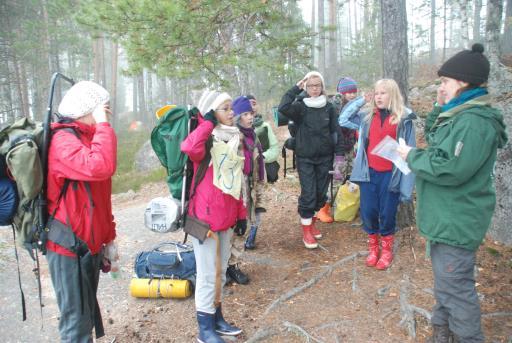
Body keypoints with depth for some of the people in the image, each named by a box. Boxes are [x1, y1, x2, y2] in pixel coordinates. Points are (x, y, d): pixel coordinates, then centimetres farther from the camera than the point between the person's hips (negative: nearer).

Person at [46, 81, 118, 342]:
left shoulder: (87, 137, 13)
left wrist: (108, 236, 18)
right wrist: (103, 125, -23)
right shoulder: (64, 140, -16)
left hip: (90, 241, 9)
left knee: (87, 311, 20)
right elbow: (100, 168, -37)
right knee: (77, 321, 0)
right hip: (70, 245, -9)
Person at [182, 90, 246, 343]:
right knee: (208, 274, 2)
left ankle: (216, 318, 35)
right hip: (205, 216, -8)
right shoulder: (205, 141, -11)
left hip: (226, 216, 8)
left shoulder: (233, 139, 11)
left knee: (221, 271, 18)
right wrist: (207, 122, -22)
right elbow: (189, 148, -38)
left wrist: (241, 213, 15)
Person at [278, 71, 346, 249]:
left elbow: (335, 131, 5)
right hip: (305, 158, -3)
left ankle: (311, 221, 33)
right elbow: (283, 108, -26)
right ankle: (306, 229, 11)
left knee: (320, 193, 11)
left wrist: (339, 153, 0)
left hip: (324, 157, 3)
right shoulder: (300, 106, -5)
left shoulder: (329, 107, 3)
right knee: (308, 194, -4)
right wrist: (296, 88, -20)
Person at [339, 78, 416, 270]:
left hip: (390, 174, -3)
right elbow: (343, 119, 17)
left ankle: (387, 250, 29)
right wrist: (361, 101, 7)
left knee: (387, 214, 7)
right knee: (368, 212, 8)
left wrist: (406, 183, -8)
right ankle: (373, 248, 30)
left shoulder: (404, 119, -4)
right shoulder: (367, 117, 8)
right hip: (369, 172, 4)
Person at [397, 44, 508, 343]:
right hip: (446, 217, 11)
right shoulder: (460, 114, 9)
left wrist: (412, 156, -16)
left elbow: (449, 169, -31)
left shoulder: (475, 121, -24)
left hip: (456, 221, -11)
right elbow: (434, 138, 18)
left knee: (456, 285, 1)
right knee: (445, 279, 24)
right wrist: (439, 108, 4)